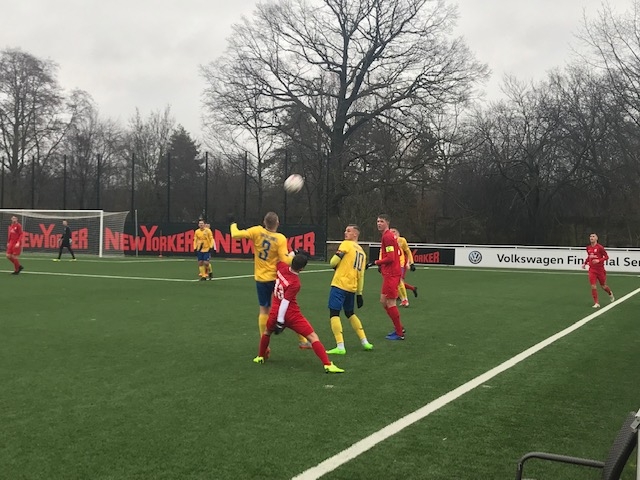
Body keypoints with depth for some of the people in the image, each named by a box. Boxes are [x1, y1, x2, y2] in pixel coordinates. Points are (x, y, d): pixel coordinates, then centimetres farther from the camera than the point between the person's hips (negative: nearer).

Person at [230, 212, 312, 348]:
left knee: (263, 310, 8)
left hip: (261, 278, 2)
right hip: (276, 278, -2)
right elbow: (285, 261, -18)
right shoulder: (281, 238, -12)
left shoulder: (257, 231, -8)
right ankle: (302, 340, 15)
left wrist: (233, 224, 9)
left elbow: (235, 235, -9)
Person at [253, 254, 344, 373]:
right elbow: (284, 302, -21)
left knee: (267, 331, 36)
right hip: (292, 315, -6)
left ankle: (260, 357, 48)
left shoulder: (282, 267, -5)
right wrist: (280, 321, -16)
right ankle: (327, 365, -13)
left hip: (275, 312, 6)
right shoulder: (295, 284, -20)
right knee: (313, 337, -4)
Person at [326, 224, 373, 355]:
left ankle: (340, 347, -12)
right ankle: (365, 342, 21)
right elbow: (361, 275, 17)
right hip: (352, 288, 7)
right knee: (350, 313, 22)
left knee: (334, 313, -5)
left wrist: (334, 265, 15)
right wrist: (359, 293, 20)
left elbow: (333, 263, -9)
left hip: (339, 285, -7)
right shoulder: (362, 252, 17)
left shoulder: (346, 244, -3)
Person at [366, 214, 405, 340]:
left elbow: (390, 258, -20)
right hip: (389, 273, 10)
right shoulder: (388, 236, 15)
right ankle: (399, 327, 23)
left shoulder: (387, 237, -15)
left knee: (390, 303, -4)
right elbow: (398, 254, 22)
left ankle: (399, 333, 4)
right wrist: (382, 265, 15)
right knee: (383, 301, 15)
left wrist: (375, 262, -12)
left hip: (391, 274, -10)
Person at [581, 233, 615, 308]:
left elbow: (606, 256, -9)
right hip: (592, 269, 3)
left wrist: (598, 260, -23)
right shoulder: (588, 247, 5)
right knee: (593, 286, -9)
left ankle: (610, 294, 46)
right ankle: (596, 303, -2)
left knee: (603, 286, 12)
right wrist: (585, 263, 8)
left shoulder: (600, 247, -11)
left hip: (600, 269, -3)